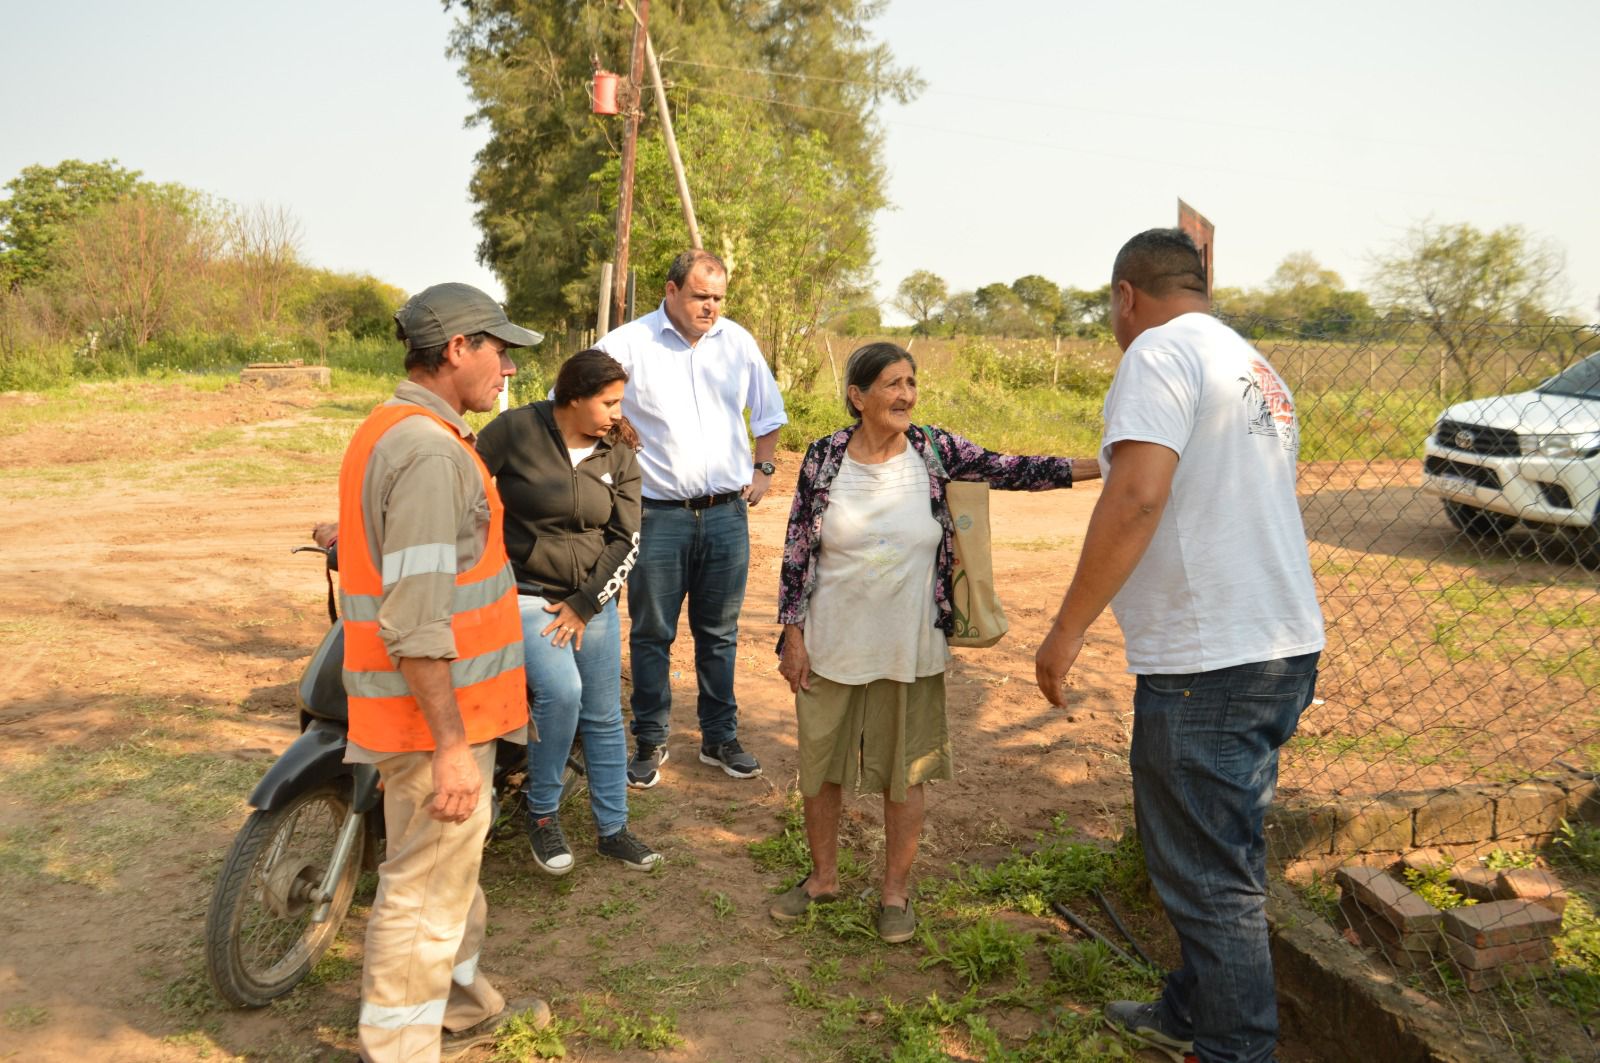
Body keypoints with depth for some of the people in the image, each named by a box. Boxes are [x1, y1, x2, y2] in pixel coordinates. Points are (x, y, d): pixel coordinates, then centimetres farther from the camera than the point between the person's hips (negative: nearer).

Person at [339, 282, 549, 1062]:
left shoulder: (390, 431, 11)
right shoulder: (431, 451, -22)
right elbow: (417, 623, -26)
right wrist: (451, 746, -24)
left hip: (439, 705, 11)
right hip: (439, 713, -11)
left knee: (453, 863, 24)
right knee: (428, 888, 3)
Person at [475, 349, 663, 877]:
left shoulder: (618, 456, 2)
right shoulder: (516, 429, -9)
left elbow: (626, 540, 0)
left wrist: (584, 606, -7)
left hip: (591, 598, 4)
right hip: (524, 593, -4)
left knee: (604, 715, 6)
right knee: (561, 692, -23)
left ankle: (612, 828, 22)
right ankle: (542, 814, -1)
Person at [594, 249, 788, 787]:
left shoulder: (738, 343, 7)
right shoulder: (628, 344, -6)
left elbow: (769, 410, 23)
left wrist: (763, 469, 16)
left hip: (727, 515, 3)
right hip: (658, 515, -3)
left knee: (719, 633, 11)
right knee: (651, 634, 5)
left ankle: (720, 738, 24)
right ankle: (649, 742, 20)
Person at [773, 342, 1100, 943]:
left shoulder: (934, 452, -4)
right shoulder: (824, 458, -7)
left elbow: (1013, 471, -9)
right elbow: (796, 552, -3)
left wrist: (1101, 467, -20)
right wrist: (792, 634, -3)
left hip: (908, 649, 0)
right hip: (830, 645, 0)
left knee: (904, 773, 10)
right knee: (819, 764, 13)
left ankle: (896, 891, 29)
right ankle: (823, 878, 35)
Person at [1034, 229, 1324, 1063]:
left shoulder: (1161, 352, -10)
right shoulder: (1258, 370, 19)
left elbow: (1136, 499, -23)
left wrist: (1067, 629, -19)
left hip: (1206, 665, -10)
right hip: (1288, 649, 10)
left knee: (1210, 877, 1)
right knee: (1228, 857, 20)